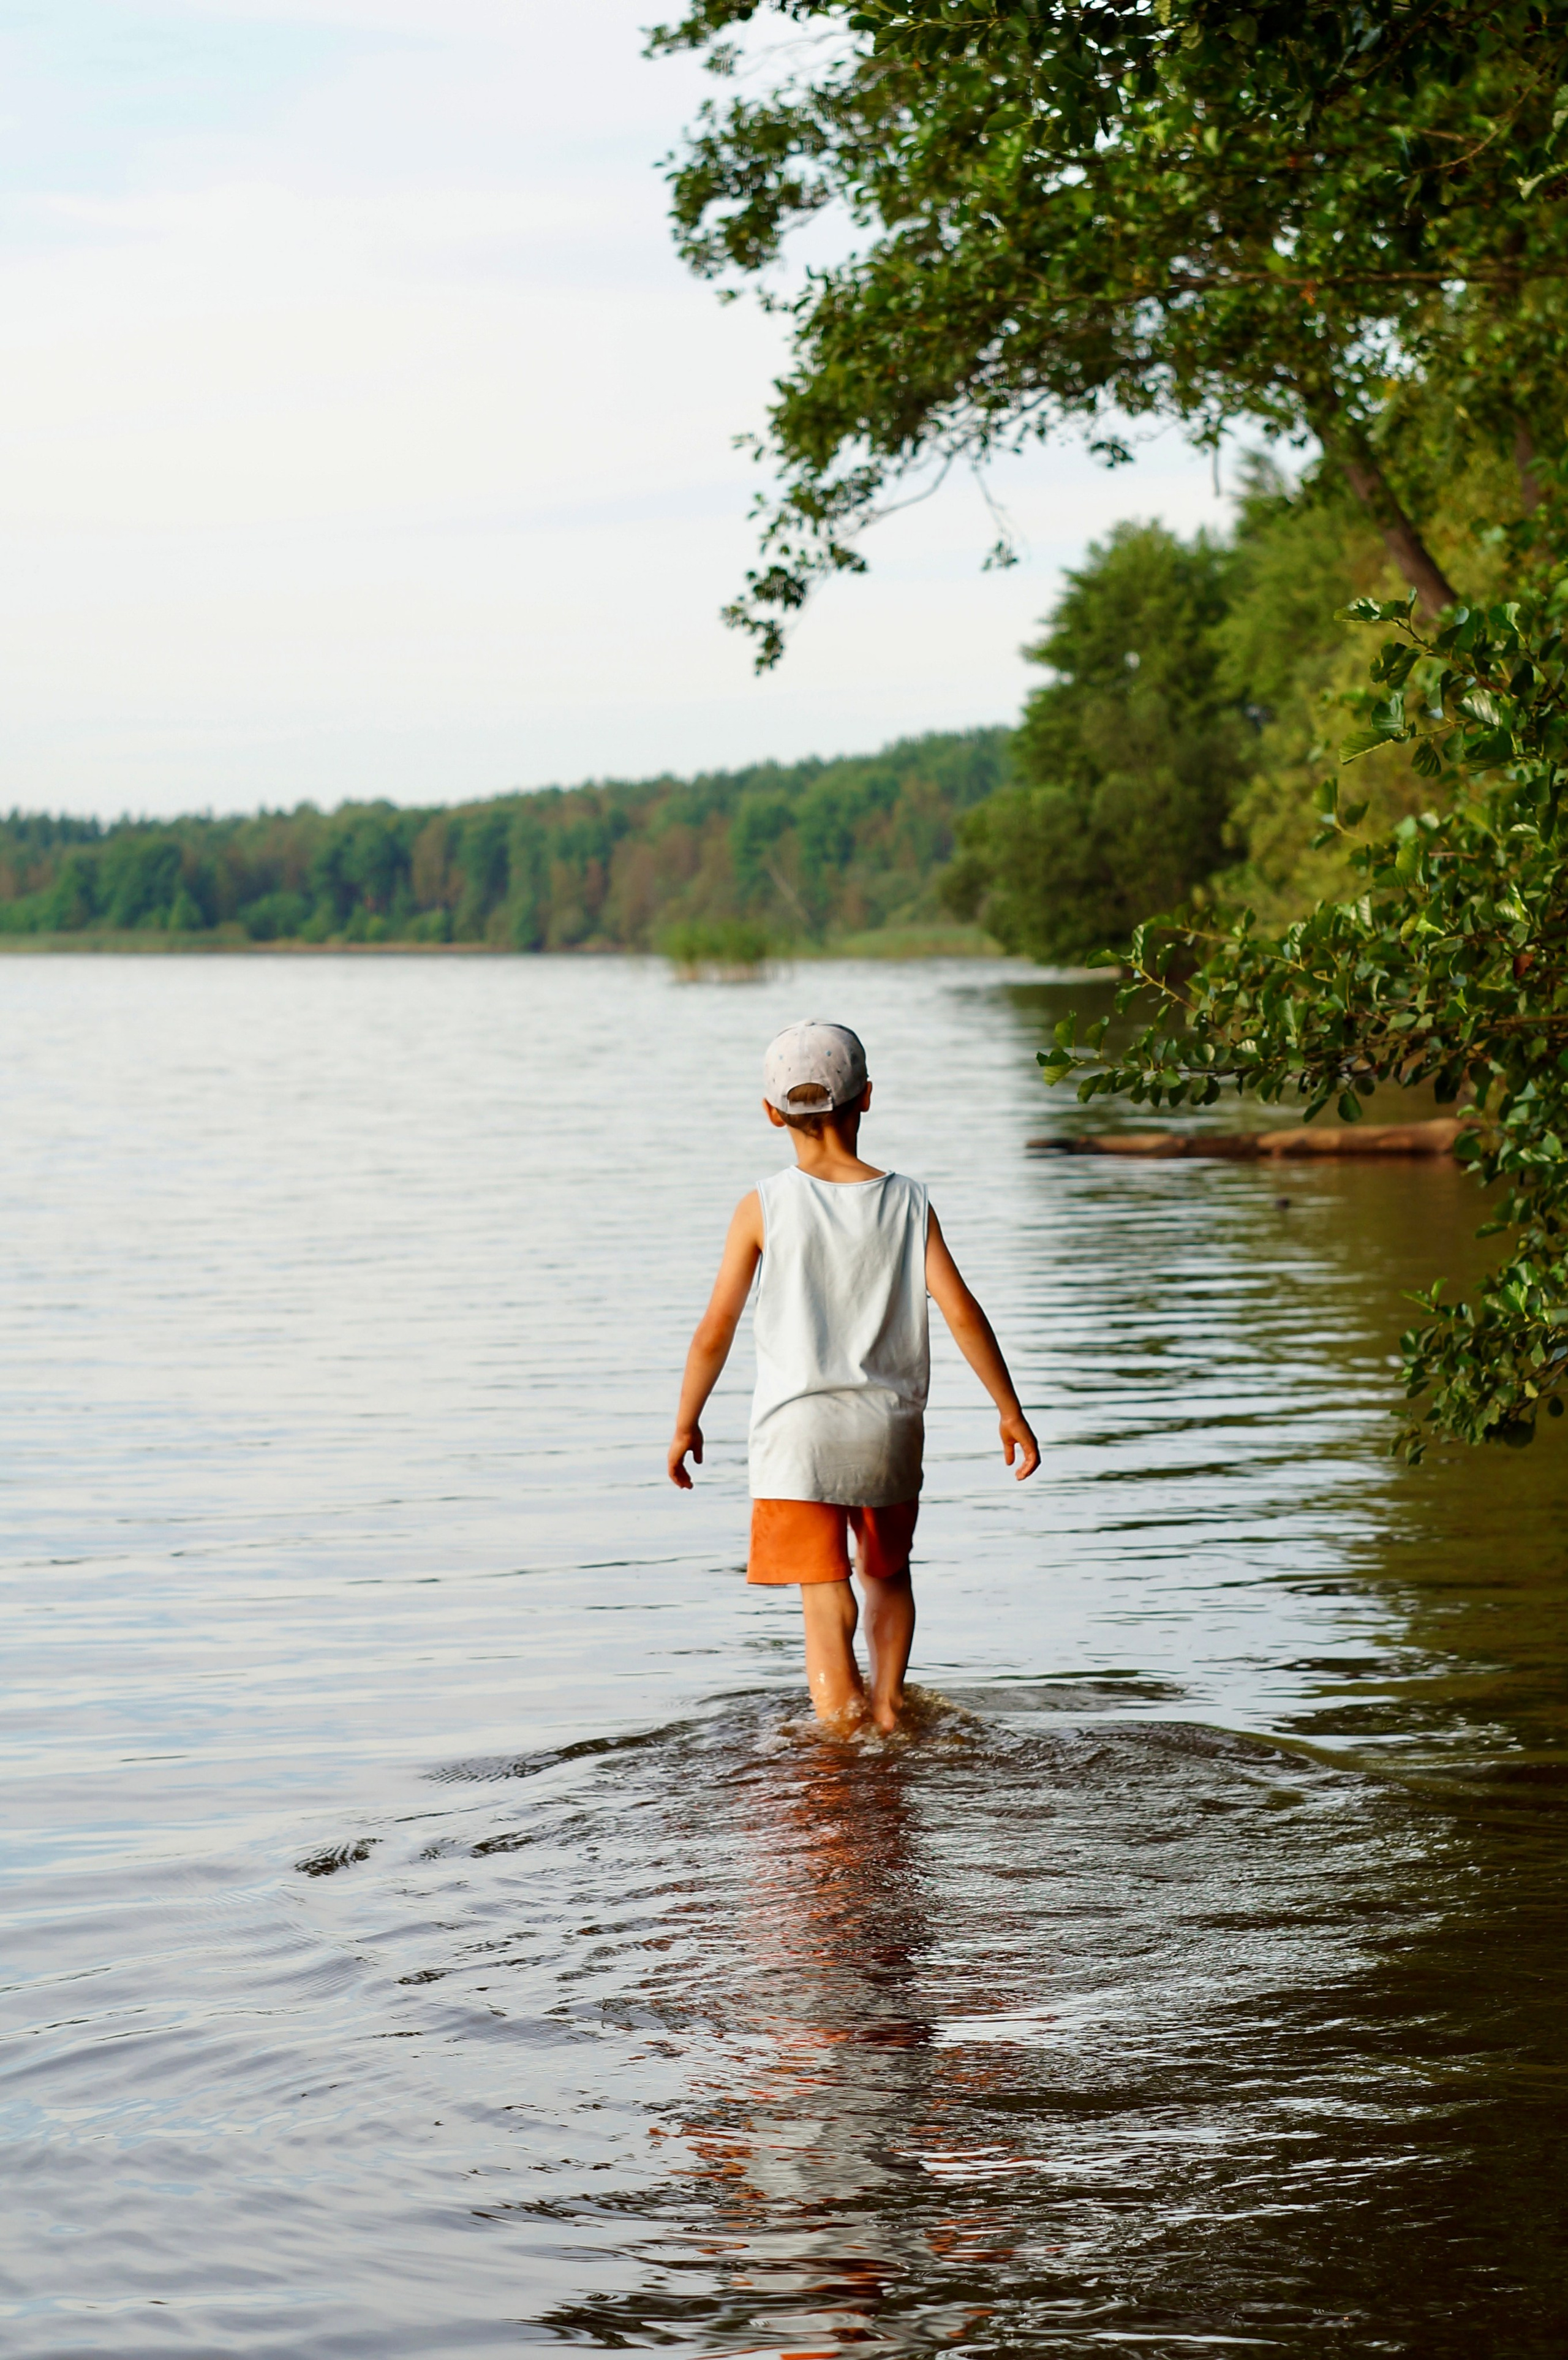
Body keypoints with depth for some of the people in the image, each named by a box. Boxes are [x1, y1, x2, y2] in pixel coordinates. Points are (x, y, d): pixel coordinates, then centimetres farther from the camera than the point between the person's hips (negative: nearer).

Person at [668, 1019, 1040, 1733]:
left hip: (797, 1431, -2)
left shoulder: (763, 1208, -6)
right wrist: (1010, 1411, 1)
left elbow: (715, 1330, -4)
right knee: (888, 1573, 25)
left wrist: (686, 1425, 8)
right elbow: (960, 1310, -7)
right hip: (889, 1427, 3)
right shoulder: (906, 1202, -2)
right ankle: (889, 1709, 19)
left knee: (826, 1604, -1)